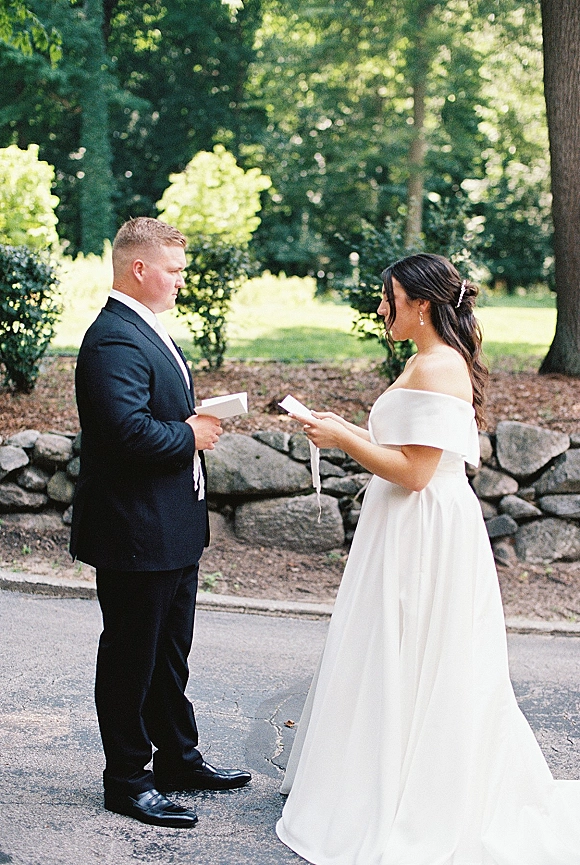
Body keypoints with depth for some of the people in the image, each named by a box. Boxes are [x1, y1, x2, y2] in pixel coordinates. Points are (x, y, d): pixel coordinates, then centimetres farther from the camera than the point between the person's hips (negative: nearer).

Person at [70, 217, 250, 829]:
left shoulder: (147, 330, 13)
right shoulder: (115, 339, -21)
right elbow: (128, 430, -32)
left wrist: (195, 424, 4)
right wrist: (191, 435, -17)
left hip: (172, 532, 10)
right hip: (135, 532, -10)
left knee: (170, 653, 21)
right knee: (130, 659, 4)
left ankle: (178, 759, 35)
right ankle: (126, 782, 18)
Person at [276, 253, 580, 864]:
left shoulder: (438, 369, -20)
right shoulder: (430, 362, 13)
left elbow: (412, 471, -23)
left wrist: (342, 439, -15)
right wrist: (348, 431, 10)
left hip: (424, 535, -10)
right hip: (413, 532, 10)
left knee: (405, 669, 1)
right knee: (411, 669, 18)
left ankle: (399, 811, 15)